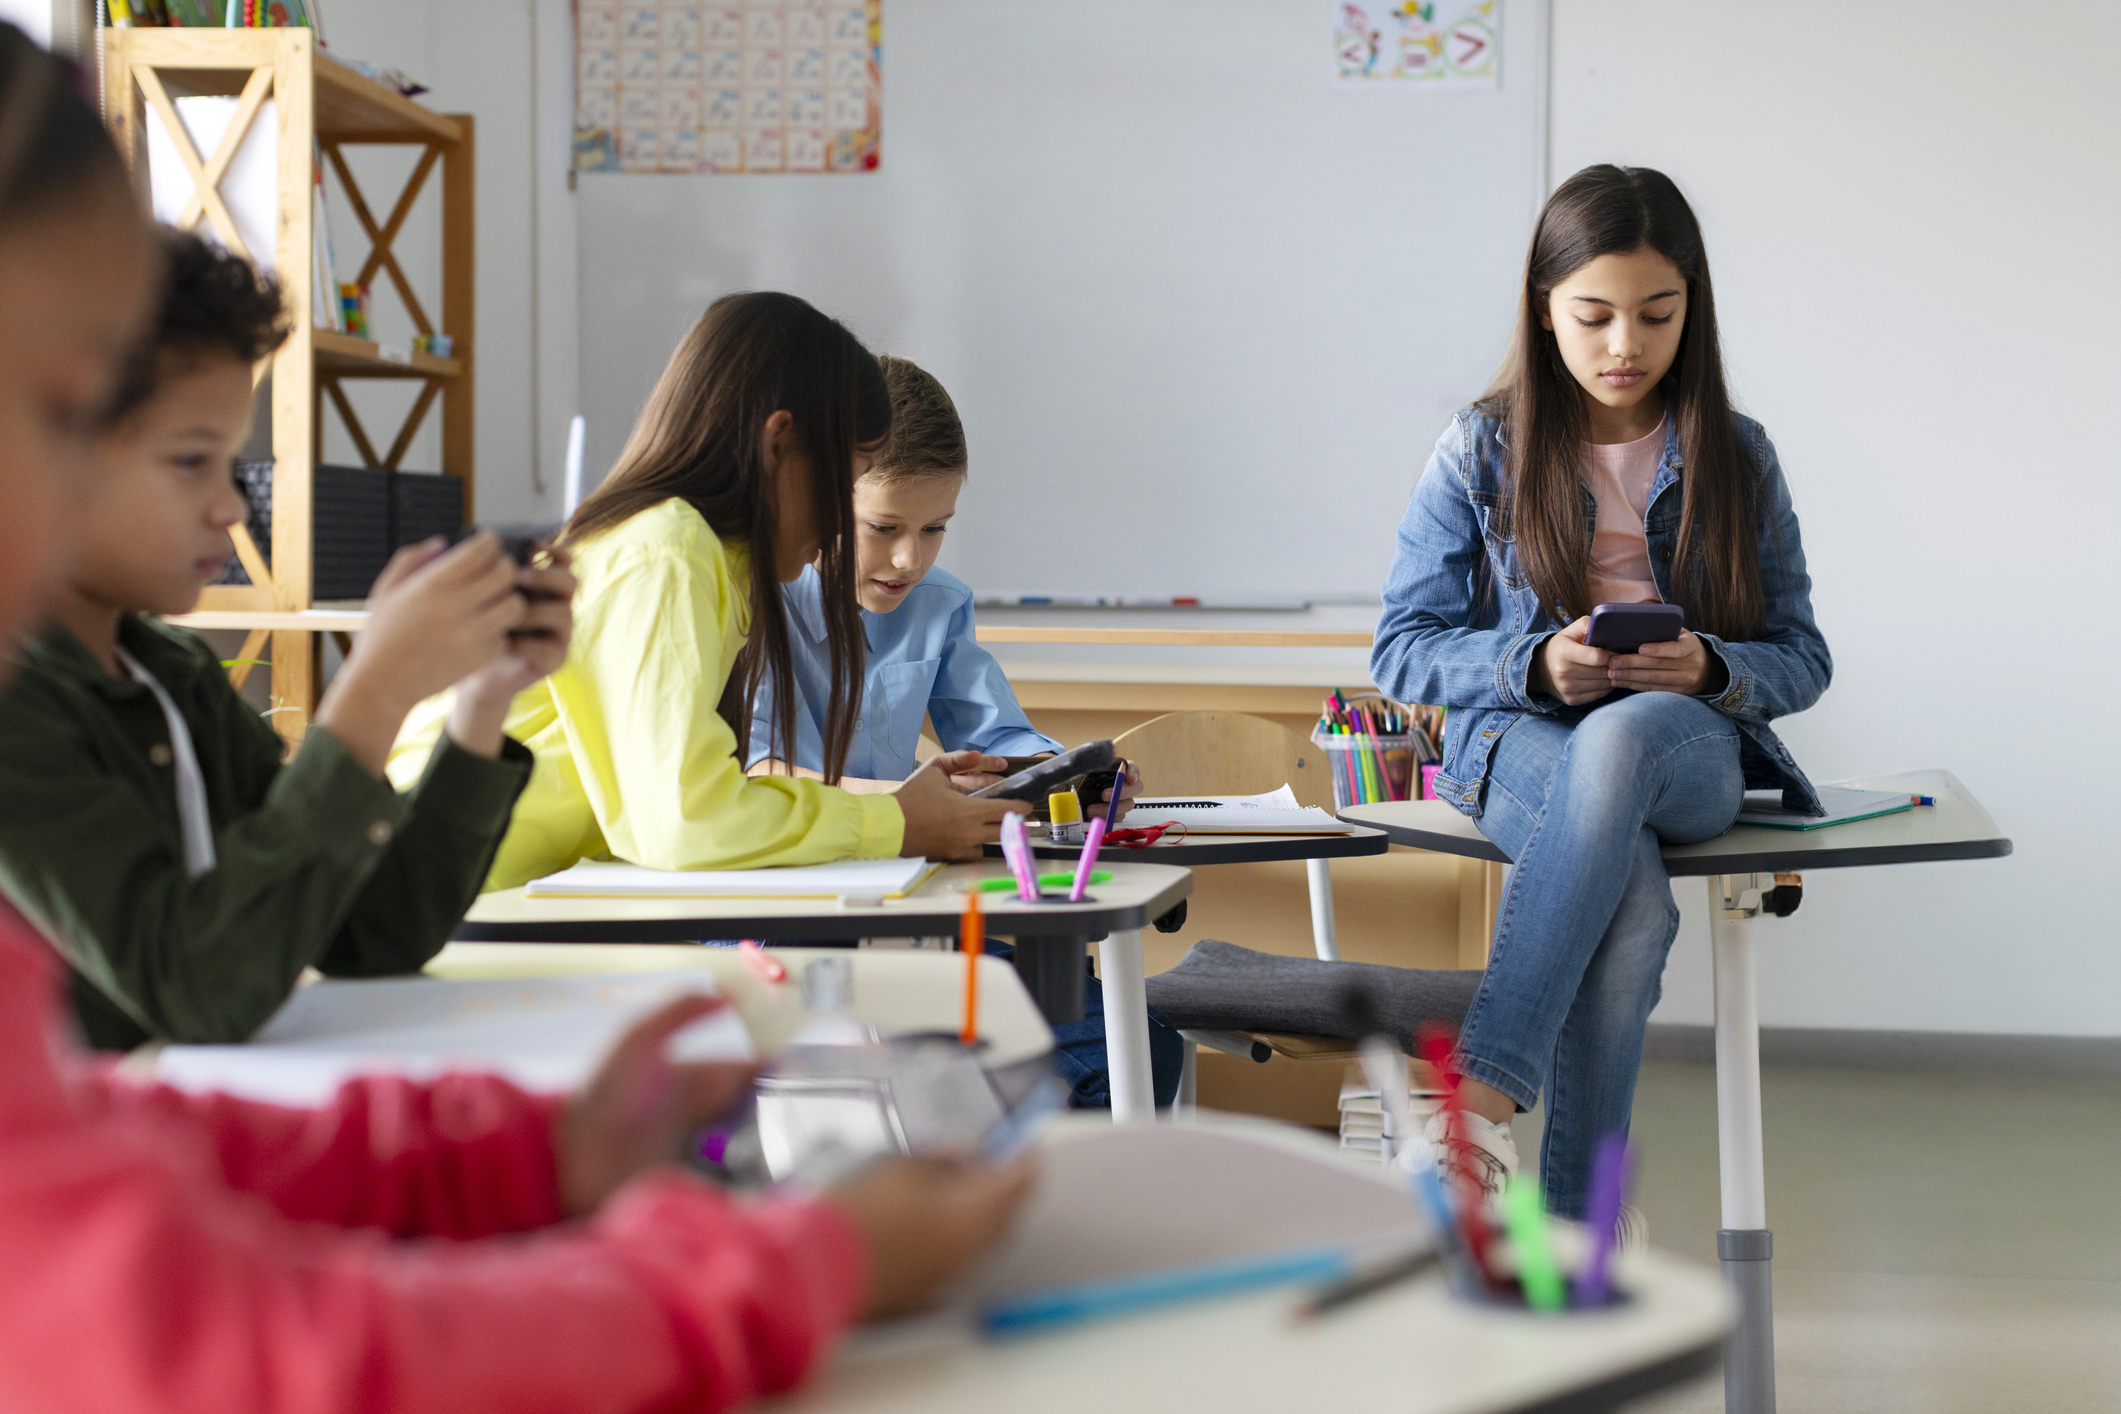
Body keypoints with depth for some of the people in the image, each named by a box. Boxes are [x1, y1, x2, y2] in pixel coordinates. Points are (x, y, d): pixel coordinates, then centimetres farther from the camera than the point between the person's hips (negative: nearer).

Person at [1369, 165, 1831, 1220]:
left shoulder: (1735, 457, 9)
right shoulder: (1479, 452, 5)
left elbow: (1801, 658, 9)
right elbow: (1400, 651, 4)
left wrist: (1709, 669, -15)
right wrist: (1536, 666, -16)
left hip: (1690, 745, 1)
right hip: (1520, 742, 0)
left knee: (1624, 737, -41)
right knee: (1634, 905, -38)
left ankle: (1482, 1101, -46)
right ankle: (1577, 1228, -36)